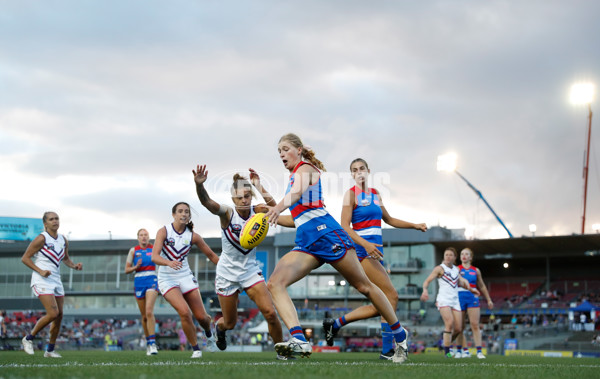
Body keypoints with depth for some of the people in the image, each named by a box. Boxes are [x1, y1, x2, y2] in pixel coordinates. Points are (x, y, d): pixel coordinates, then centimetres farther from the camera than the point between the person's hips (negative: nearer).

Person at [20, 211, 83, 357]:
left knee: (59, 315, 3)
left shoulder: (63, 240, 10)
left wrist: (74, 266, 4)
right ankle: (28, 339, 3)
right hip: (42, 281, -7)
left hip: (56, 281, 7)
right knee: (53, 313, -17)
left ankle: (50, 350, 16)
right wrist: (40, 271, -18)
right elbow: (25, 258, -8)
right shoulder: (41, 239, -10)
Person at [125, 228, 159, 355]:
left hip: (152, 281, -2)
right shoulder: (133, 251, 8)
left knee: (149, 311, -21)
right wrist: (136, 267, -10)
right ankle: (148, 343, 20)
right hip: (139, 282, 2)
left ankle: (152, 343, -23)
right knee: (144, 316, 6)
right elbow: (126, 270, 9)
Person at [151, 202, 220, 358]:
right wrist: (169, 263, -41)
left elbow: (211, 255, 8)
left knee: (201, 316, 1)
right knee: (184, 312, -23)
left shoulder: (193, 236, -3)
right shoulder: (164, 231, -11)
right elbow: (154, 257, -22)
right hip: (167, 279, -3)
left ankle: (208, 334, 39)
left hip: (186, 277, 3)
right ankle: (195, 348, -3)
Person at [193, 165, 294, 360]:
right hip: (227, 273, -2)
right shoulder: (227, 213, -16)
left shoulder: (256, 212, -8)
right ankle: (219, 327, 47)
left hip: (250, 270, 2)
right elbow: (207, 202, -36)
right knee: (230, 323, 10)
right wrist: (199, 184, -56)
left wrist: (259, 186, -40)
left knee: (270, 313, -14)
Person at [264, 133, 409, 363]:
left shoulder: (306, 168, -1)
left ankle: (400, 336, 18)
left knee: (363, 286, 2)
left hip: (326, 233, -8)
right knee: (275, 283, -17)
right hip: (305, 244, 8)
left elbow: (298, 192, -27)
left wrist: (278, 208, -45)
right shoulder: (294, 177, 24)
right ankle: (299, 340, -34)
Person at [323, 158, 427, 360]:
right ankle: (387, 350, -12)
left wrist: (415, 226, 22)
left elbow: (389, 219, 30)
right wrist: (365, 244, -25)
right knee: (391, 295, -16)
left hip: (375, 251, 8)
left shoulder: (375, 193, 18)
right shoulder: (351, 194, -3)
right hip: (361, 250, -8)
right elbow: (345, 226, -12)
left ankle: (335, 324, 14)